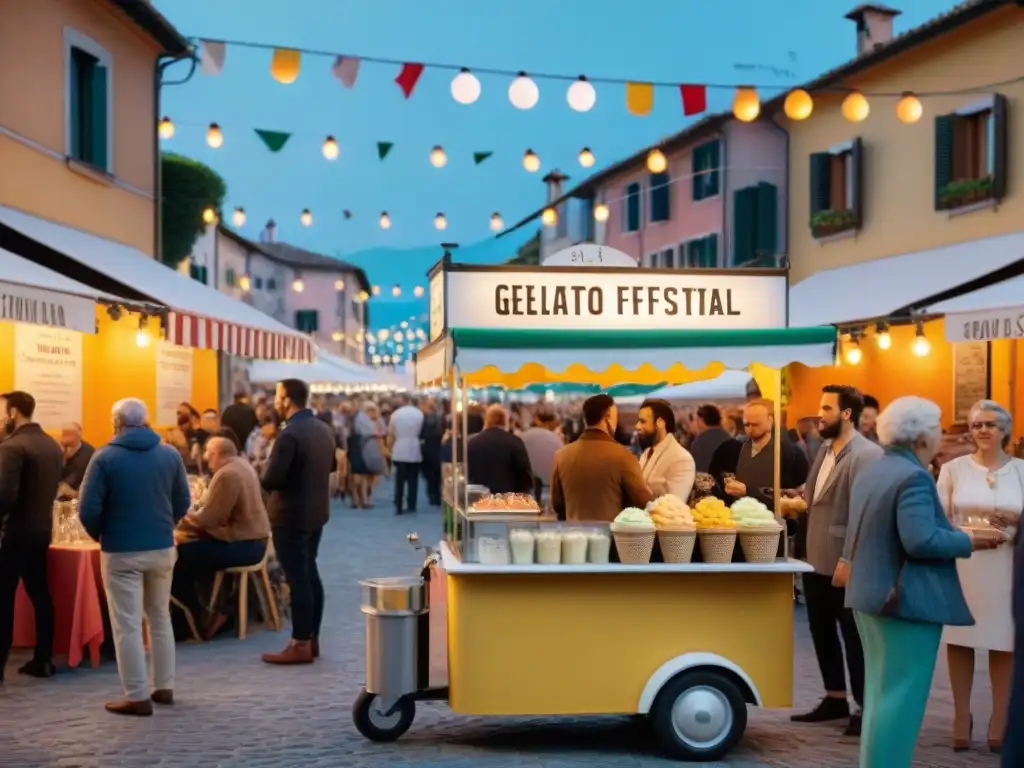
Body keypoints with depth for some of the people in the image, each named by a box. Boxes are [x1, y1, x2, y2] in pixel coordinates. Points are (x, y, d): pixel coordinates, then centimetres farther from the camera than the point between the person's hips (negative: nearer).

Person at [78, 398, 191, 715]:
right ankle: (164, 687, 22)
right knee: (160, 618, 17)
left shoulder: (104, 457, -10)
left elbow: (88, 510, -12)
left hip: (121, 551, -4)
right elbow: (183, 502, 3)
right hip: (162, 548, 4)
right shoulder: (170, 454, 0)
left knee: (127, 625, 2)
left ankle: (137, 696, 3)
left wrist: (100, 535, 6)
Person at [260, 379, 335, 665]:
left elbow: (270, 480, -23)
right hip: (316, 511, 9)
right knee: (309, 573, 15)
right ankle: (312, 639, 20)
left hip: (291, 516, -9)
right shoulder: (323, 429, 7)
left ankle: (301, 645, 1)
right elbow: (331, 465, 22)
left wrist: (265, 477, -3)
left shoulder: (289, 435, -21)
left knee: (297, 578, -4)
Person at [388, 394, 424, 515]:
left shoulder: (396, 414, -1)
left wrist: (390, 446, 13)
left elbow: (391, 433, 1)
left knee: (399, 479, 4)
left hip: (399, 451, 0)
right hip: (414, 451, 0)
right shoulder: (419, 414, -1)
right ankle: (411, 505, 7)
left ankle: (398, 507, 0)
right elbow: (422, 432, -1)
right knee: (413, 479, 7)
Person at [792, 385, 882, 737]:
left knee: (855, 638, 3)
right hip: (816, 560, 9)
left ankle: (867, 708, 15)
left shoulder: (867, 455, -16)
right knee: (822, 633, 16)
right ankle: (835, 699, 29)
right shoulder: (825, 449, 12)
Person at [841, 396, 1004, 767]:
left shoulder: (869, 472, 12)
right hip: (907, 599, -10)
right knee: (901, 697, -4)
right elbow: (920, 540, -26)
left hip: (871, 595, 10)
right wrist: (970, 540, -15)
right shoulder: (914, 476, -18)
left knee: (881, 693, 17)